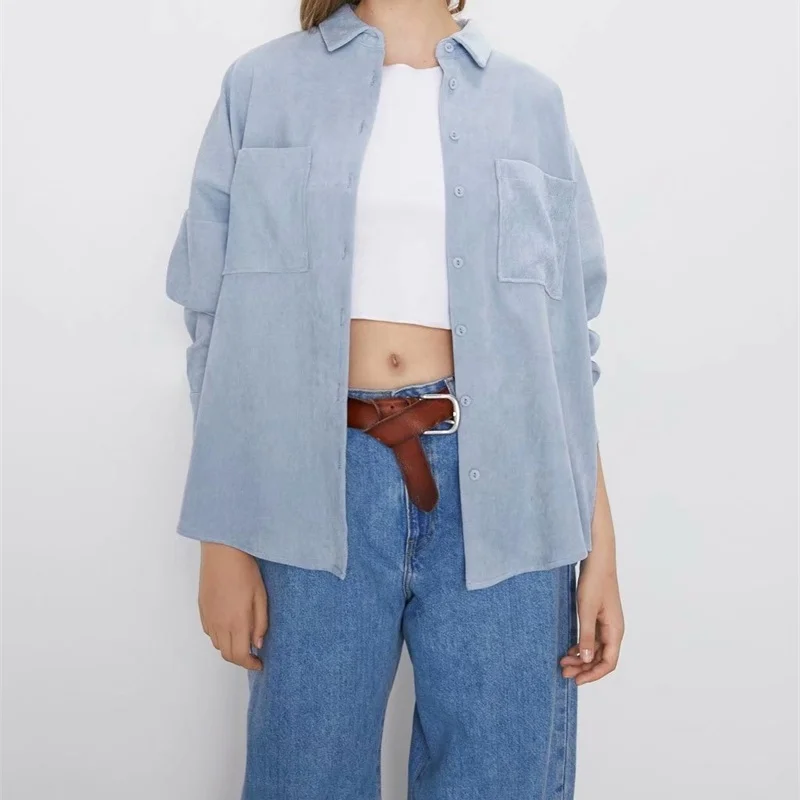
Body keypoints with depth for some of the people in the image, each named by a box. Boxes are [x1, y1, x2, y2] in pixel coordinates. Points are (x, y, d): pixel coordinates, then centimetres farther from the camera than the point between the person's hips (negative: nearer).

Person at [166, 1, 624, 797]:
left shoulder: (533, 102, 10)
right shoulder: (262, 84, 6)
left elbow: (565, 340, 7)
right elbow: (219, 322, 3)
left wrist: (599, 545, 2)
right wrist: (224, 540, -1)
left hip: (497, 489, 1)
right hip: (320, 486, 0)